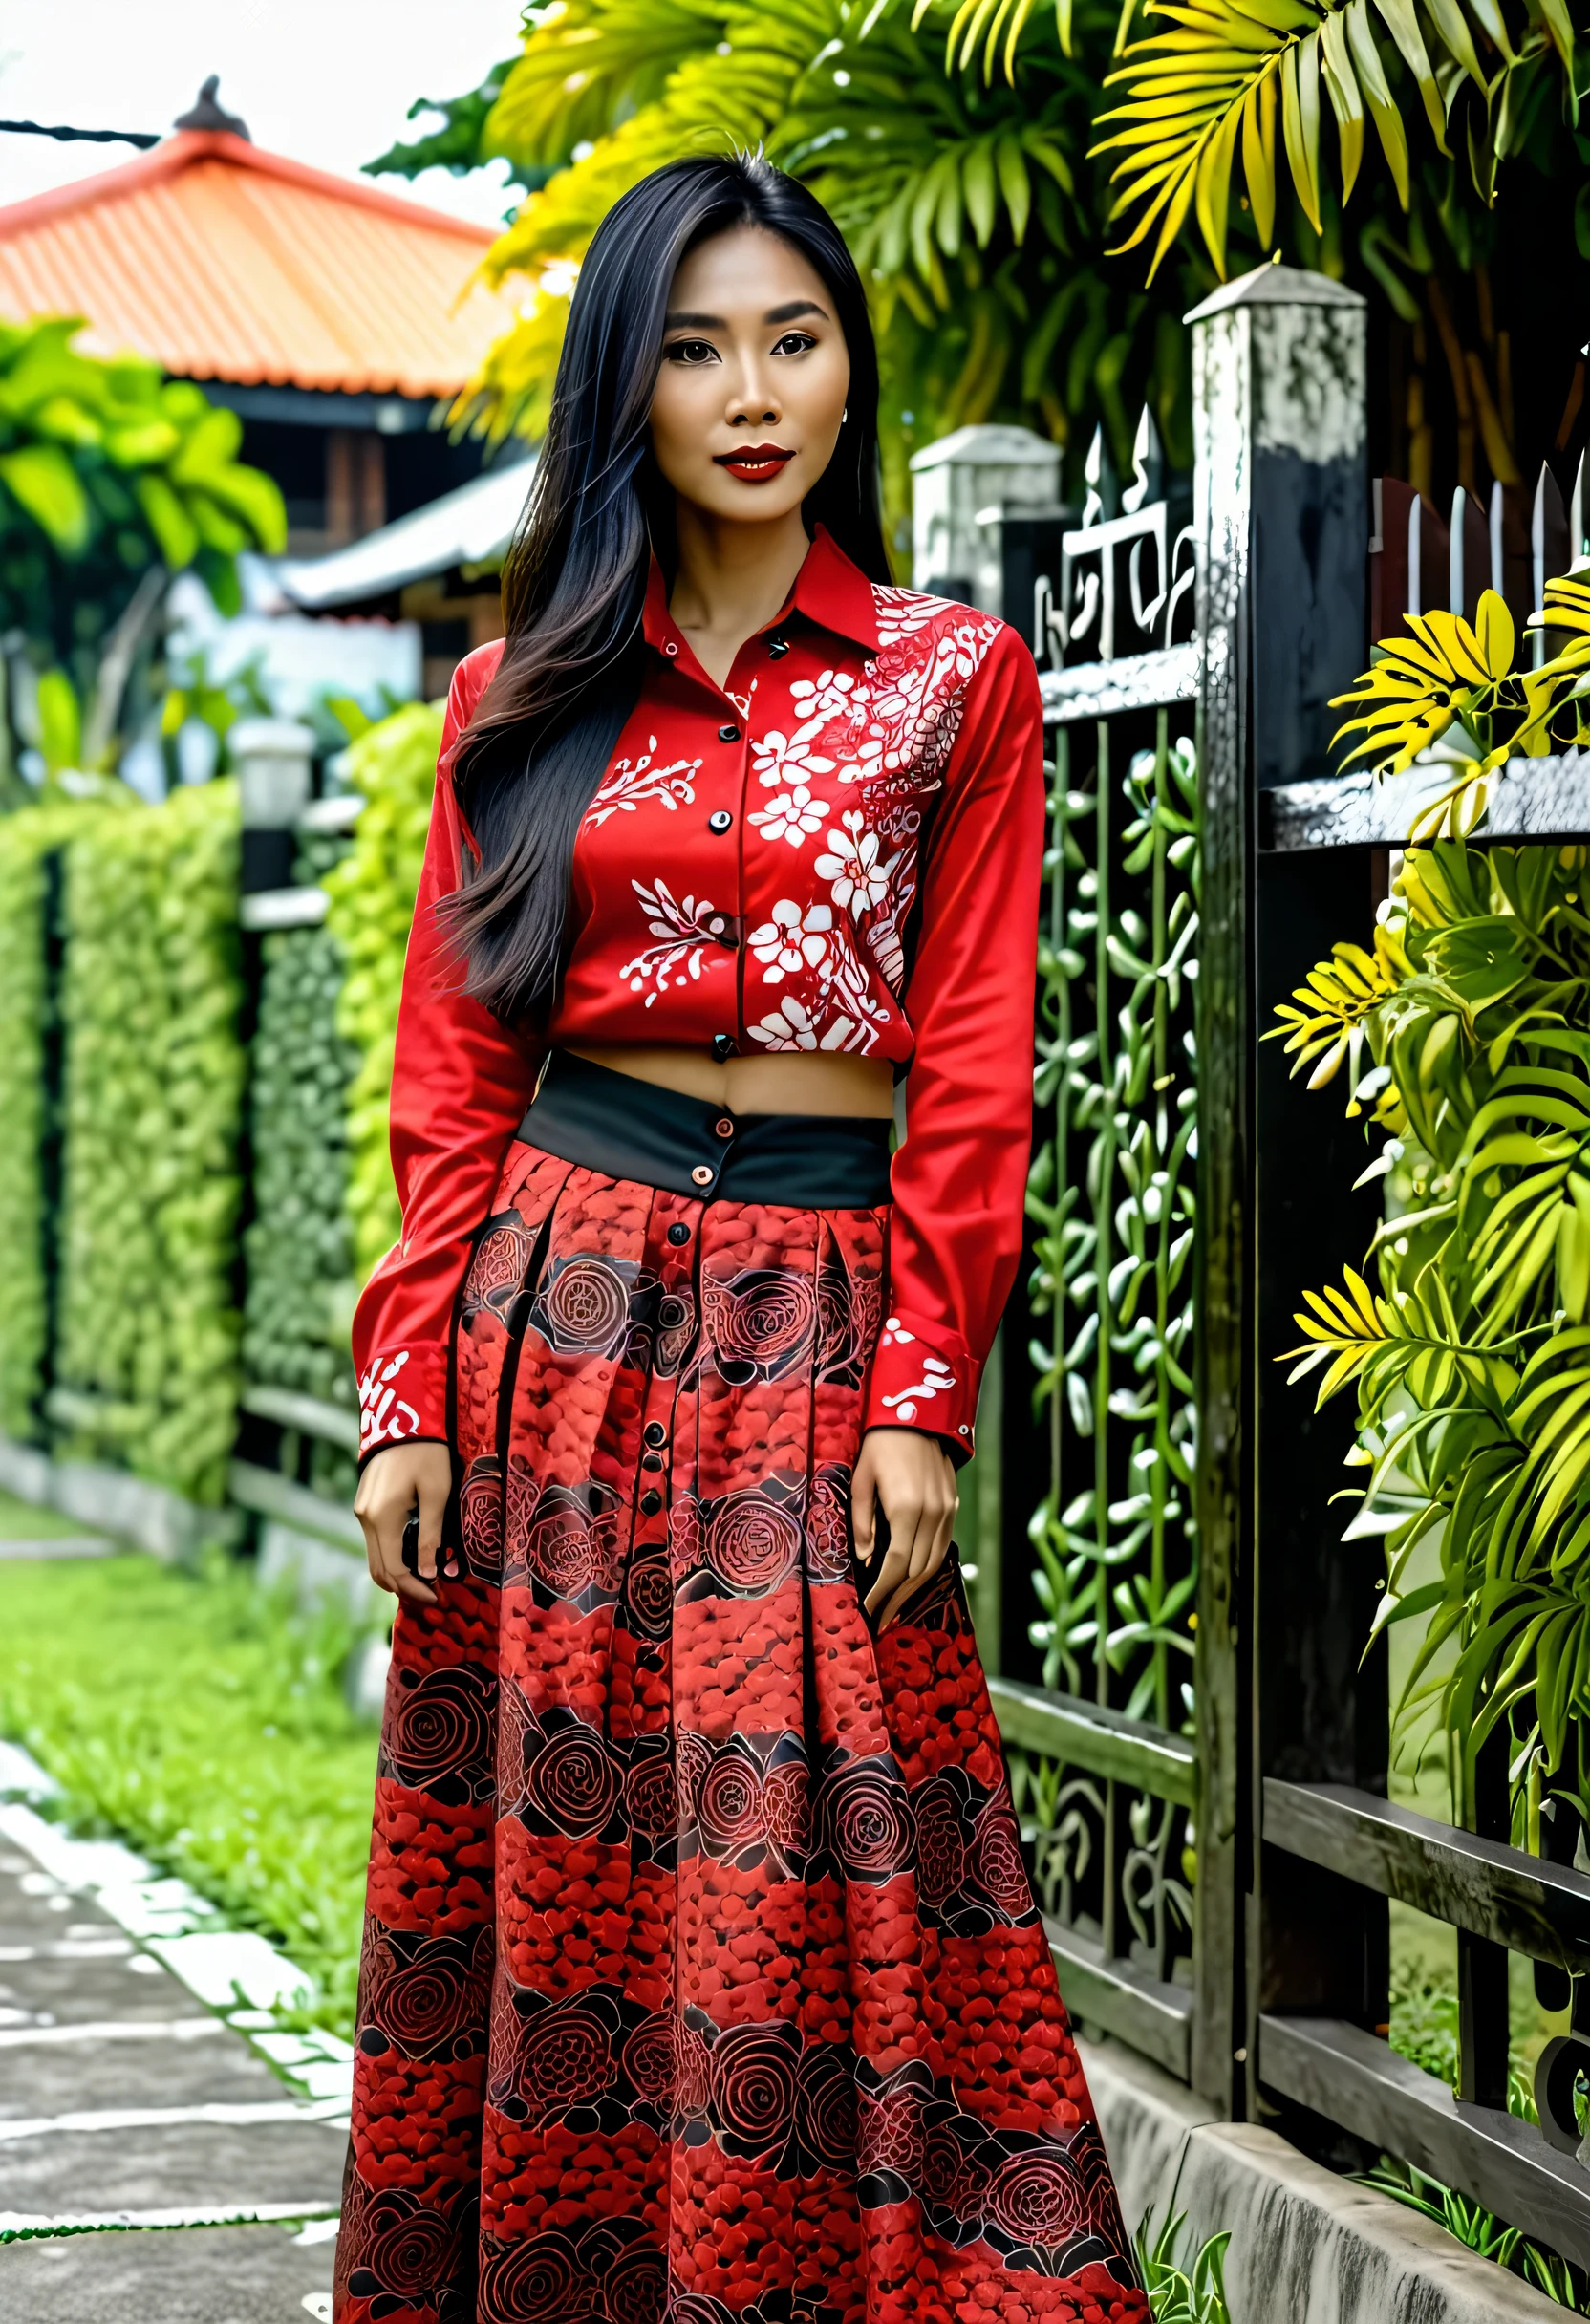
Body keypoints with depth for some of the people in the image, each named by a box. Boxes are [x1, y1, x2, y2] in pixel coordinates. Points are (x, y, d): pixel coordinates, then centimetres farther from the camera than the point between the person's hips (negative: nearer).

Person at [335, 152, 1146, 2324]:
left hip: (815, 1310, -2)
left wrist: (925, 1395, -8)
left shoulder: (954, 677, 4)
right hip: (553, 1297, 2)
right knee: (540, 1868, 4)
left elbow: (974, 1070, 0)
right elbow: (451, 1080, 8)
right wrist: (406, 1393, -1)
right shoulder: (523, 698, 9)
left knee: (801, 1893, -5)